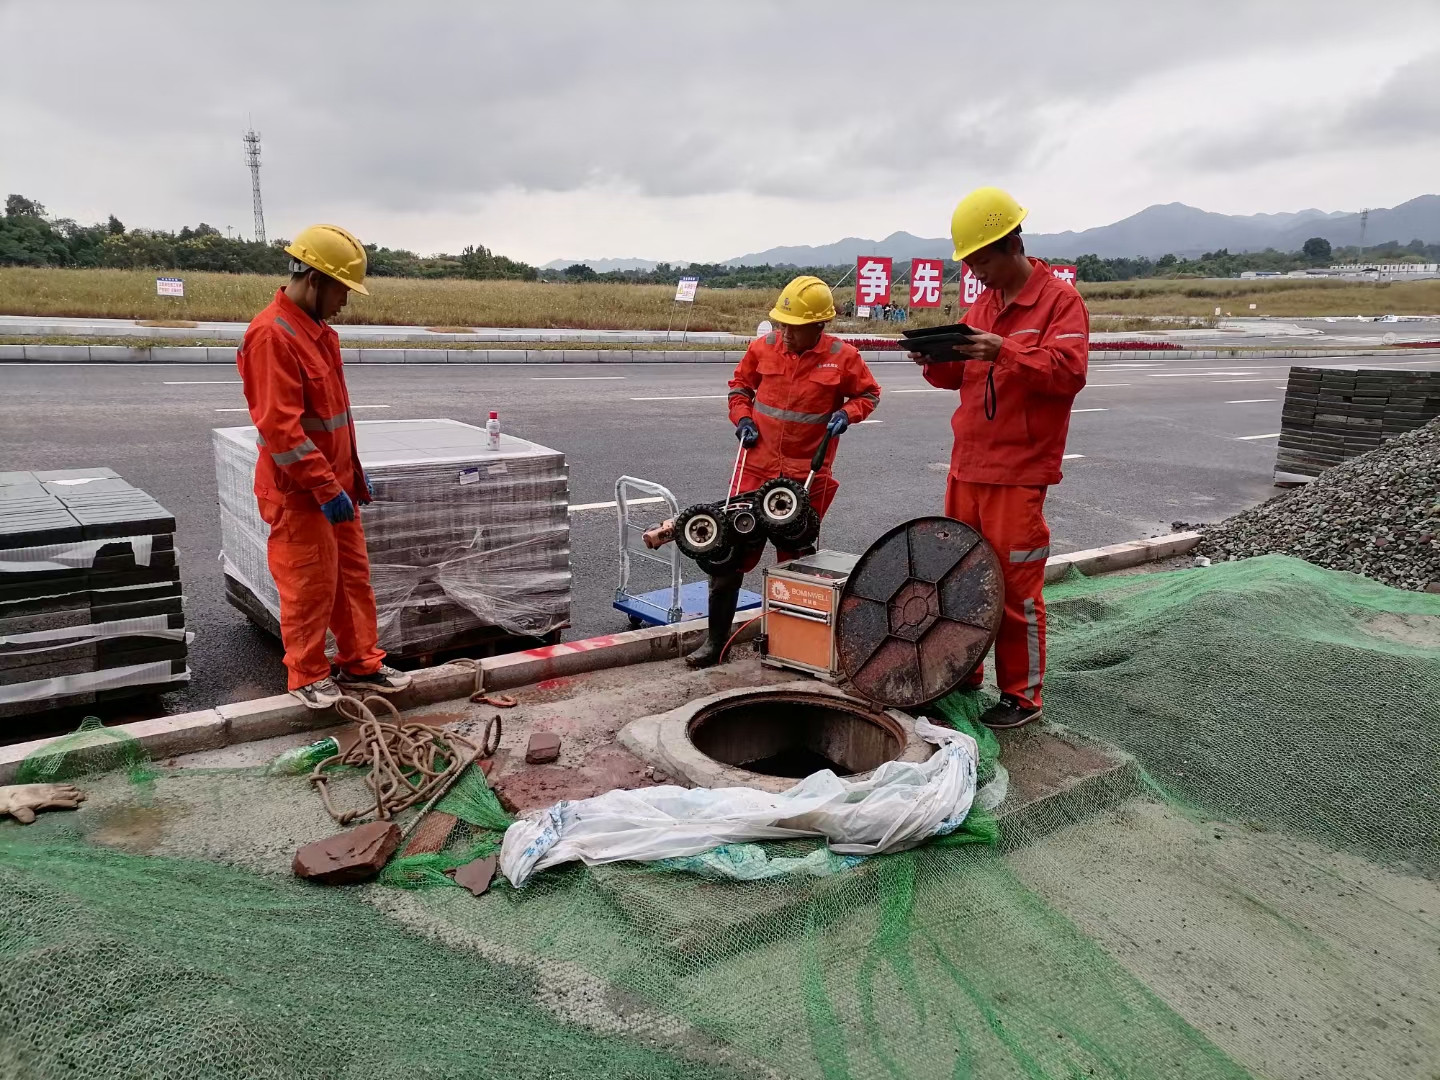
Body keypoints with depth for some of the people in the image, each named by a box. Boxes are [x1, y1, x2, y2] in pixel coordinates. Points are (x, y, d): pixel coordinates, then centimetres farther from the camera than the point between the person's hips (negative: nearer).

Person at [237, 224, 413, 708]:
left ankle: (361, 664, 26)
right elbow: (280, 427, -25)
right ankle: (308, 677, 18)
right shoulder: (272, 334, -20)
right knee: (311, 587, 3)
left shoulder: (318, 330, 10)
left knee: (353, 577, 14)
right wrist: (325, 487, -23)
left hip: (334, 484, 9)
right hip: (299, 492, -9)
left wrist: (352, 473, 16)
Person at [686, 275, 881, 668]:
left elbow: (869, 393, 8)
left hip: (807, 476, -1)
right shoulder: (763, 348, 0)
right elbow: (740, 385, 15)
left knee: (795, 559, 11)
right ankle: (716, 639, 12)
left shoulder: (842, 357, -5)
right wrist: (742, 417, -2)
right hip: (758, 469, 1)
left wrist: (848, 413, -10)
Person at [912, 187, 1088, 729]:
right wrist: (934, 361, -2)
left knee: (1016, 584, -3)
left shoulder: (1060, 299, -6)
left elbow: (1069, 370, -20)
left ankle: (1022, 694, 10)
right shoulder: (982, 304, 16)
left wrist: (1004, 352, -31)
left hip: (1019, 472, -7)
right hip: (966, 465, 7)